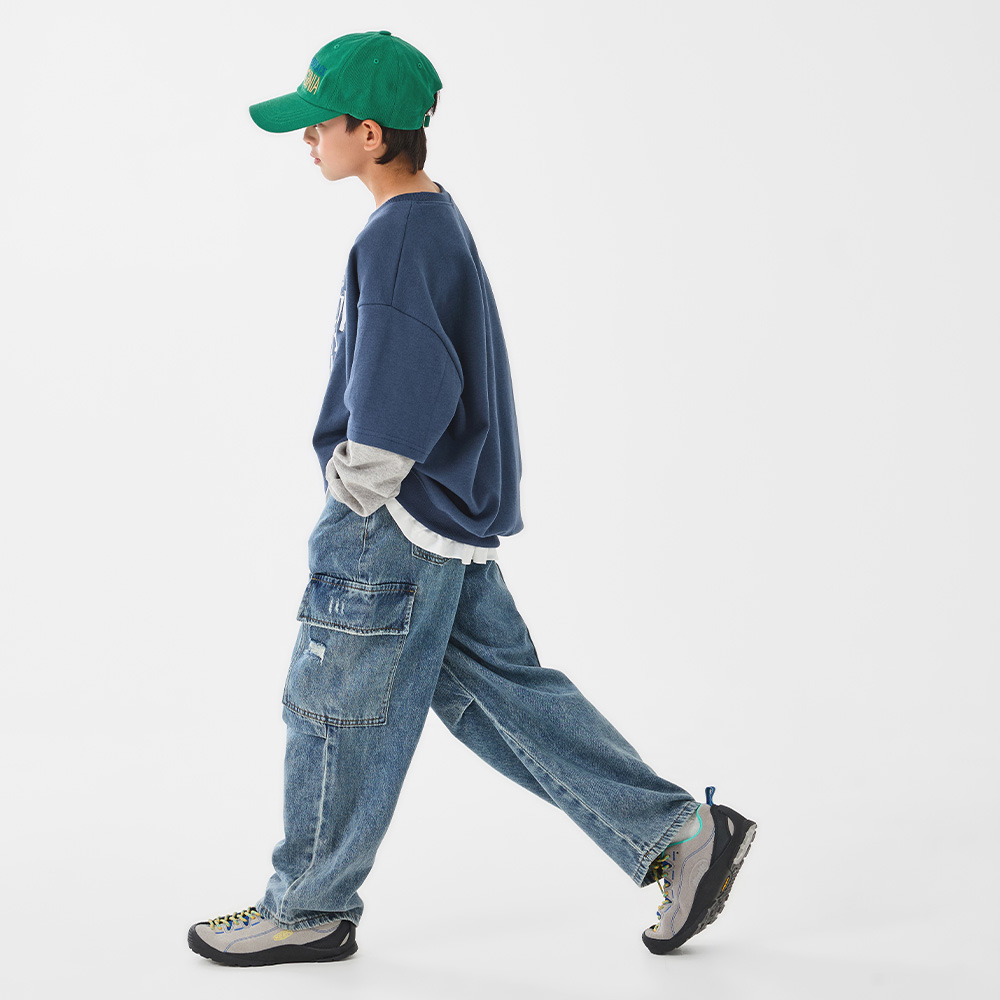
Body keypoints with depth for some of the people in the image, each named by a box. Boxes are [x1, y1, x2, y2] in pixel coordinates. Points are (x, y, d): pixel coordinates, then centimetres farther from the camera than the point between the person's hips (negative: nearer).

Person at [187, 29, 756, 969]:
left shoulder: (396, 240, -20)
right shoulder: (438, 217, 11)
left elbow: (403, 396, -26)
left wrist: (352, 496, -13)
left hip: (396, 526, -10)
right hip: (452, 516, 10)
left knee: (338, 711, 5)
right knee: (499, 687, 14)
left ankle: (310, 907, 23)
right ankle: (678, 832, 16)